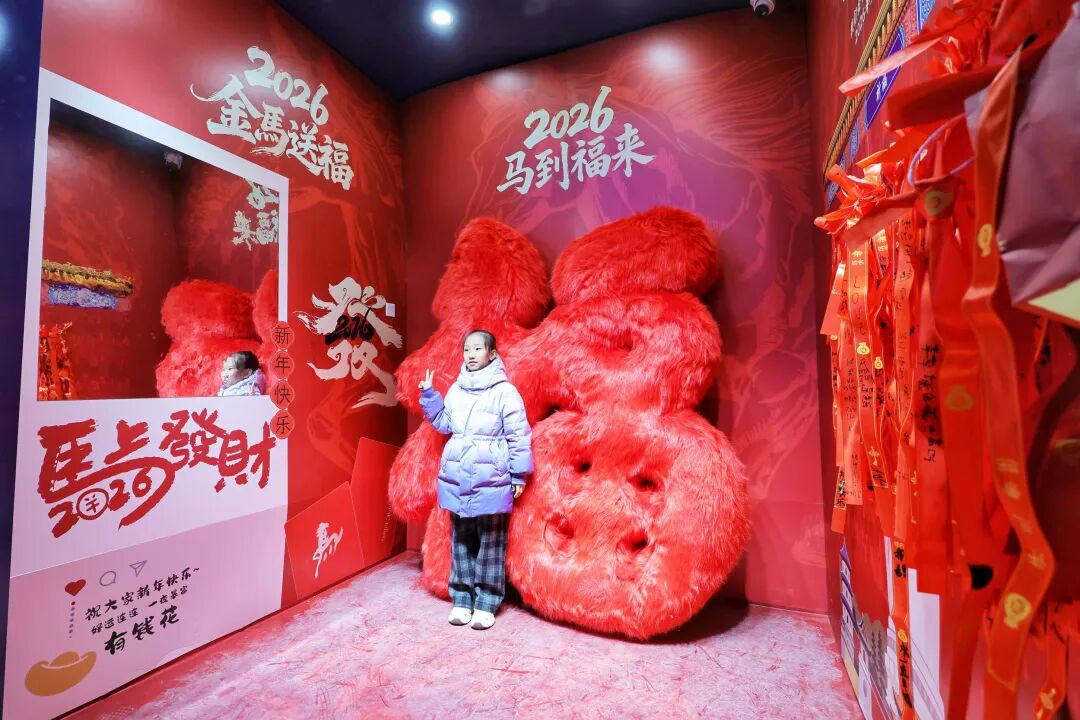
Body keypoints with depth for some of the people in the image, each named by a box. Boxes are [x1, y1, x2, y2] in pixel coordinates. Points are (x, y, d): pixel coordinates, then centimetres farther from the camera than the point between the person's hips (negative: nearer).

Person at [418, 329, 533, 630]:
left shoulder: (505, 391, -9)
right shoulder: (456, 389, 8)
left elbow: (519, 436, -7)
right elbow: (443, 424, 18)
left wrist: (519, 476, -6)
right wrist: (429, 395, 9)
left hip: (491, 480, -5)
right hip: (456, 478, 5)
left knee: (490, 542, 8)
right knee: (461, 540, 15)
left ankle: (486, 604, 22)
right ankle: (461, 599, 29)